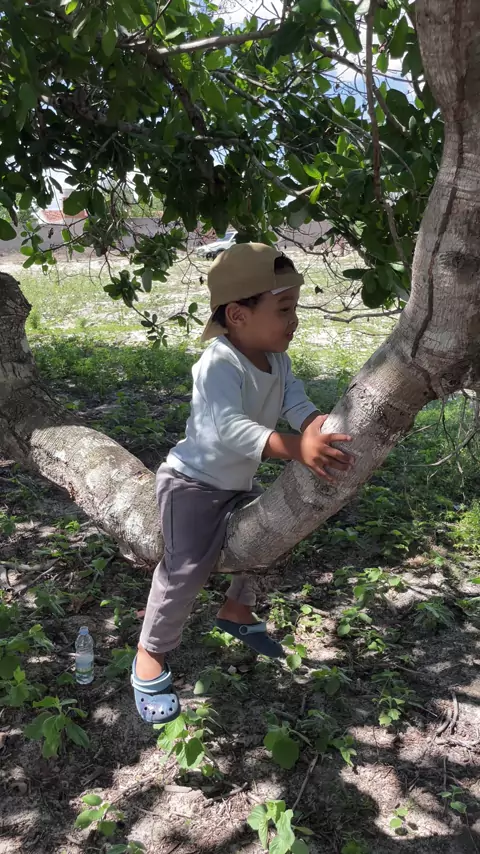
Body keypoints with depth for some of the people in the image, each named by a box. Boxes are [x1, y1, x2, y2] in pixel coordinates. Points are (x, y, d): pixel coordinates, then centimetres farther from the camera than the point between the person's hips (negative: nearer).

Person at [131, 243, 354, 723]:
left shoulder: (278, 361, -4)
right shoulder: (218, 364, -32)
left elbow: (298, 406, -13)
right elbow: (230, 429, -45)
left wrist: (322, 434, -36)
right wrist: (296, 449, -55)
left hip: (239, 483, 9)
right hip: (193, 482, -8)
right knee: (188, 568, -15)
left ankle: (236, 612, 39)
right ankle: (150, 656, 6)